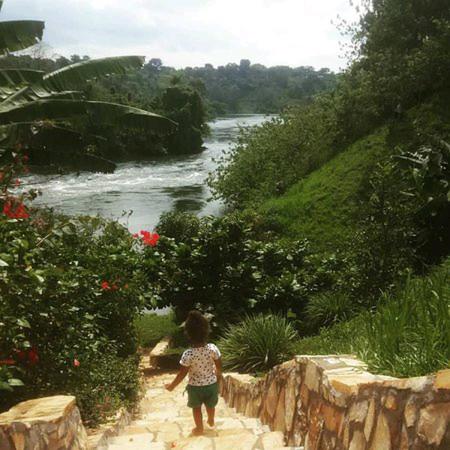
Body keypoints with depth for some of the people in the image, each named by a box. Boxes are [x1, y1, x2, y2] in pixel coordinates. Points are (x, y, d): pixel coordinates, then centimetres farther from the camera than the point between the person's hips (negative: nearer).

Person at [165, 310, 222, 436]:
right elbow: (219, 366, -7)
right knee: (210, 405, 30)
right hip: (211, 384, 3)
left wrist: (172, 386, -4)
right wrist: (218, 375, 16)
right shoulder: (213, 348, -21)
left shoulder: (188, 354, -29)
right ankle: (211, 422, 54)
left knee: (196, 408, 25)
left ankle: (199, 429, 42)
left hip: (195, 387, -3)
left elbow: (182, 374, -20)